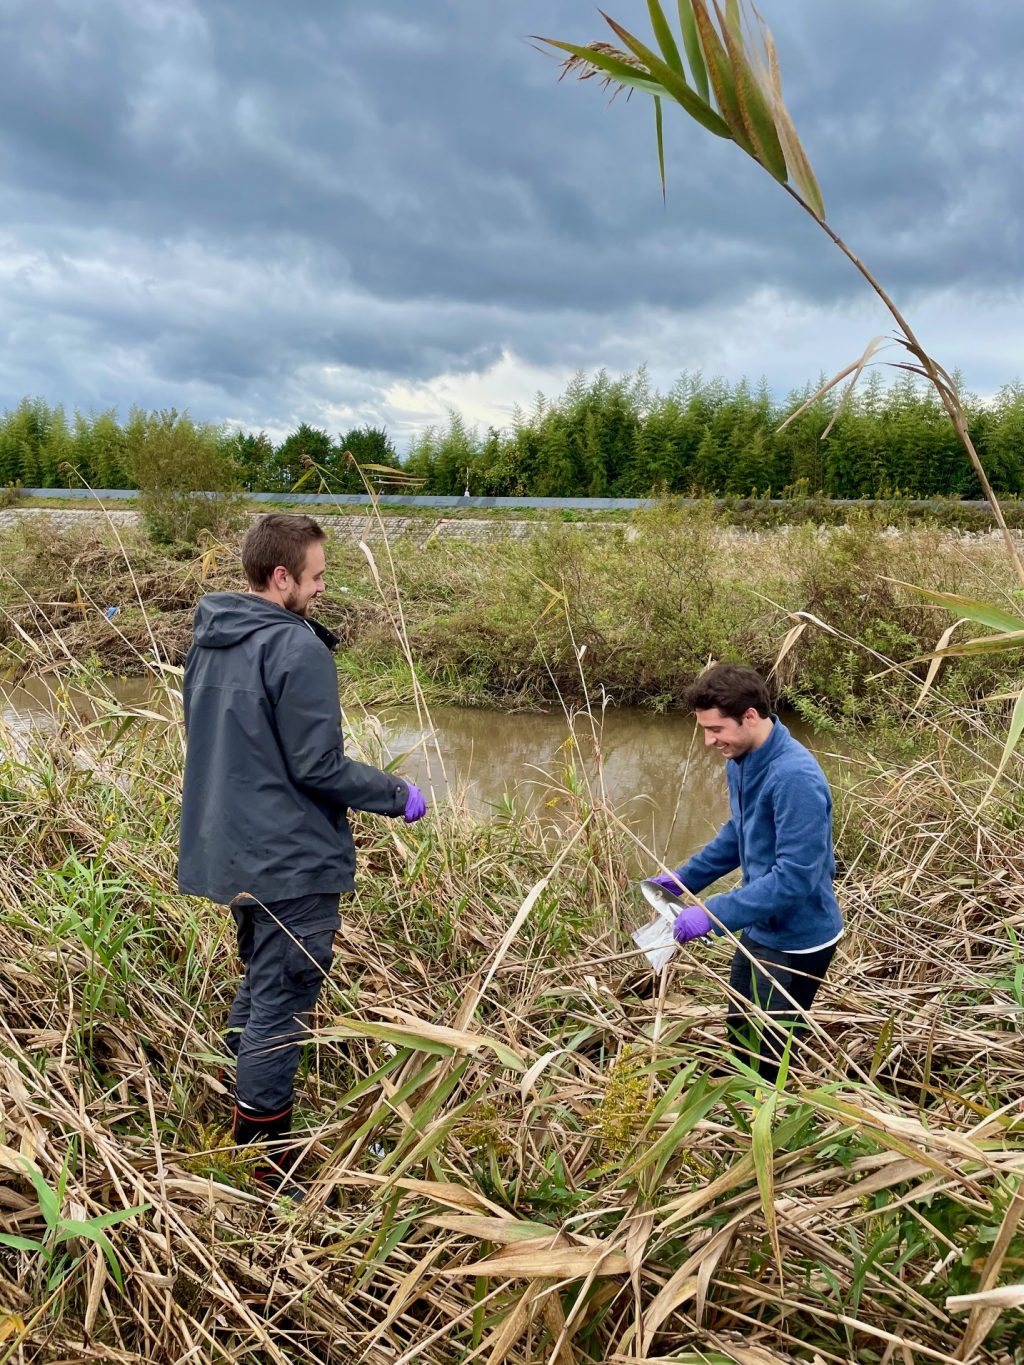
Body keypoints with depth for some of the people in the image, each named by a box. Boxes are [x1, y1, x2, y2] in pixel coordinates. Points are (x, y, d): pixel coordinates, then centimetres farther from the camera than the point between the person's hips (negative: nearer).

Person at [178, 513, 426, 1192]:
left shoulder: (210, 640, 8)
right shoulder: (297, 648, -19)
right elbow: (319, 768, -20)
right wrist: (400, 795, -7)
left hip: (231, 852, 9)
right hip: (293, 862, -9)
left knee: (258, 990, 24)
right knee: (280, 1012, 2)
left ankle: (242, 1127, 37)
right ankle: (267, 1168, 15)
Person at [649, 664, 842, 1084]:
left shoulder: (795, 777, -31)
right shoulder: (740, 761, -4)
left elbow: (795, 877, -33)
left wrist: (712, 914, -32)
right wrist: (683, 878, 7)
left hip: (796, 941, -9)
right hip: (759, 930, 9)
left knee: (770, 1058, 10)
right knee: (740, 1034, 26)